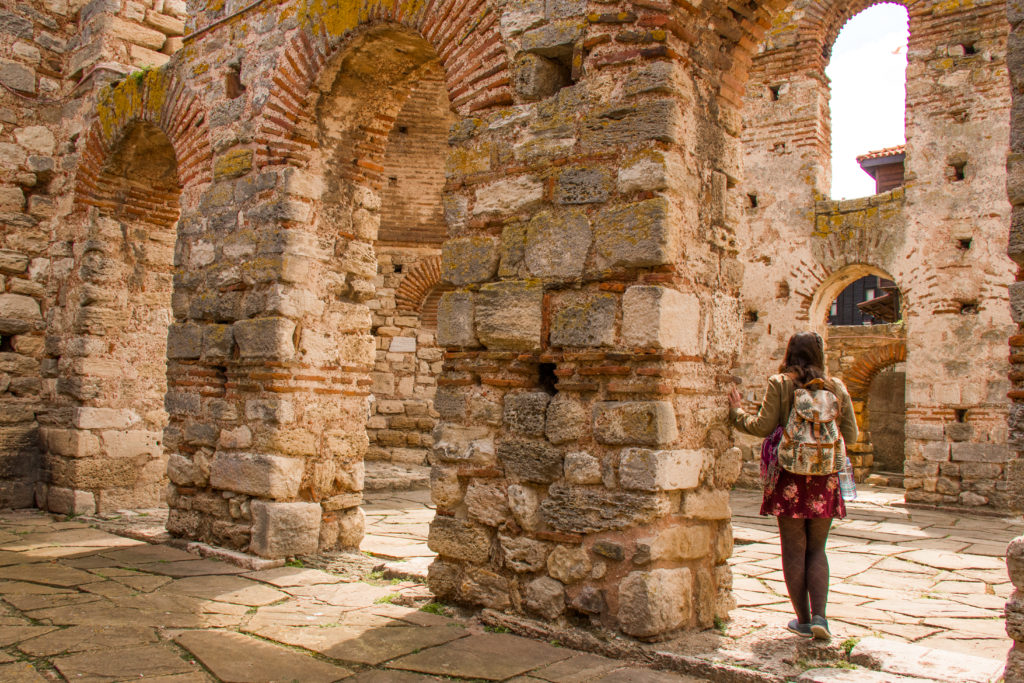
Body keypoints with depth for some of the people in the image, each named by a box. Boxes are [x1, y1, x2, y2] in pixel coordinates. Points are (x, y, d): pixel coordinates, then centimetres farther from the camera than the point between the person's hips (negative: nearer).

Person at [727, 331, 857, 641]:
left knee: (794, 550, 7)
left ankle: (803, 619, 14)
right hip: (825, 478, 3)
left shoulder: (779, 383, -4)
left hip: (790, 475, -2)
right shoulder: (837, 387, 4)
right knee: (817, 549, 15)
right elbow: (851, 435, 5)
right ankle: (819, 616, 5)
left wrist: (737, 411, 9)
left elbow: (763, 426, -8)